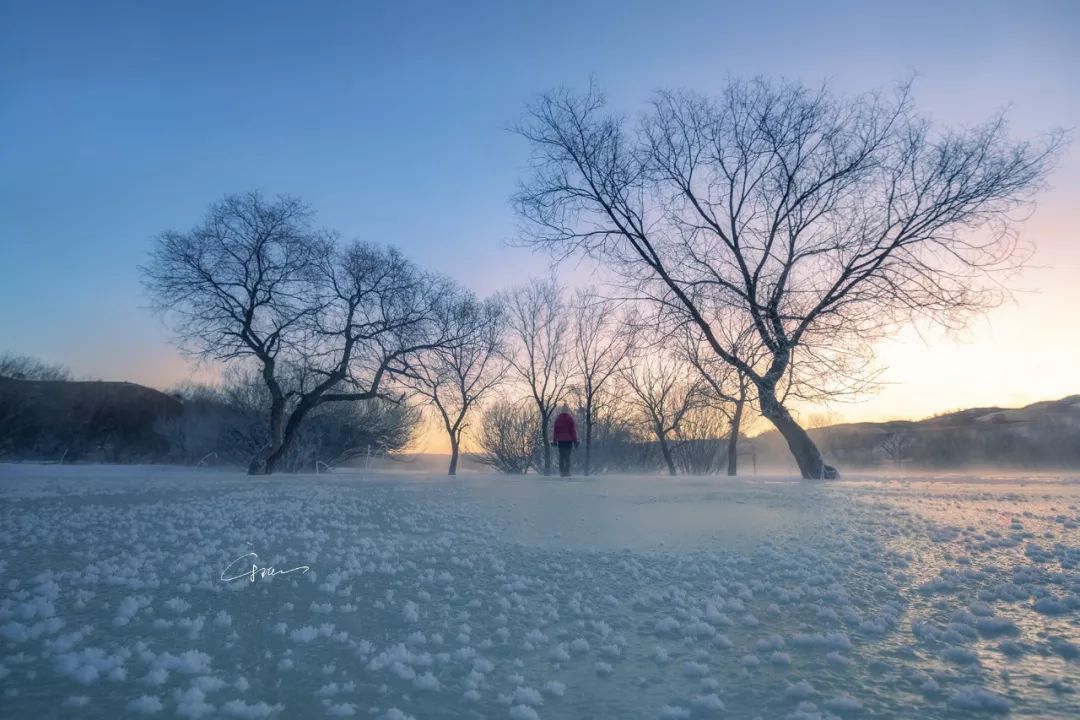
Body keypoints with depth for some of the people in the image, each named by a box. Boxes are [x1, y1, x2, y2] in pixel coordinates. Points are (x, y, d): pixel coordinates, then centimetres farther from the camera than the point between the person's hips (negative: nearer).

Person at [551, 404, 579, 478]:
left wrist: (554, 440, 11)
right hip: (568, 440, -3)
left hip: (560, 440, 3)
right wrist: (575, 440, -1)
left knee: (561, 456, 8)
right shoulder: (570, 418, -5)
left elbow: (555, 430, 6)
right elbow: (573, 430, -5)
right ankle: (567, 471, -7)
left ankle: (561, 472, 5)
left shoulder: (557, 419, 4)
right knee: (567, 456, -1)